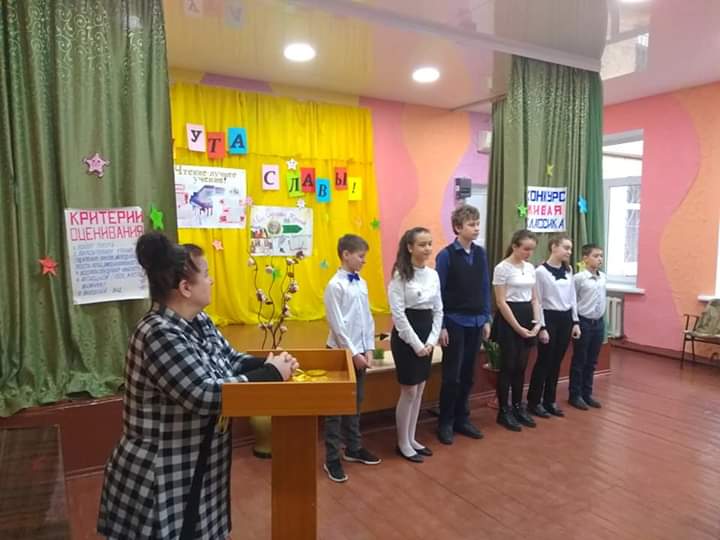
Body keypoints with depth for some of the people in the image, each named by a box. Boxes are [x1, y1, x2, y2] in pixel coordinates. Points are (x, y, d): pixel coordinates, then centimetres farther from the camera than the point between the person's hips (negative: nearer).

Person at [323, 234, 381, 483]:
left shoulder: (362, 283, 6)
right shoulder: (335, 285, -14)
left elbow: (368, 318, 9)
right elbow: (337, 325, -16)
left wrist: (368, 349, 3)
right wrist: (353, 353, -15)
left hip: (360, 352, 7)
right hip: (342, 352, -7)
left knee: (356, 402, 18)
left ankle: (353, 448, 34)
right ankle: (332, 459, 15)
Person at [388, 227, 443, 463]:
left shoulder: (433, 274, 6)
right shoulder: (400, 276, -13)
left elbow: (438, 310, 8)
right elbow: (398, 314, -16)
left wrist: (431, 340, -2)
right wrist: (416, 343, -16)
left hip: (426, 336, 6)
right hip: (405, 337, -6)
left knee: (419, 390, 13)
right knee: (409, 391, 1)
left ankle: (411, 439, 27)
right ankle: (403, 443, 17)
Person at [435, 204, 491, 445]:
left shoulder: (480, 253, 3)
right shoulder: (446, 255, -10)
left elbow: (485, 288, 9)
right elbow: (439, 292, -9)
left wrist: (486, 319, 8)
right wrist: (441, 326, -10)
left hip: (476, 322, 5)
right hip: (454, 322, -4)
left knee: (468, 375, 13)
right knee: (451, 376, 4)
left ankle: (462, 419, 28)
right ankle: (445, 423, 19)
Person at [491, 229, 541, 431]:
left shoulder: (530, 268, 10)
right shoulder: (502, 268, -11)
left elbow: (534, 299, 13)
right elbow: (501, 302, -14)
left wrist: (536, 322, 0)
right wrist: (517, 327, -15)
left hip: (528, 317, 6)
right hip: (509, 319, -6)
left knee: (521, 366, 12)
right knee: (508, 366, 0)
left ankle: (518, 407, 24)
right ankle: (503, 411, 12)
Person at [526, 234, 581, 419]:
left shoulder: (569, 270, 8)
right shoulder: (541, 271, -11)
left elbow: (572, 298, 13)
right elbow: (538, 302, -12)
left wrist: (575, 322, 9)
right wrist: (541, 327, -14)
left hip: (565, 318, 6)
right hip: (549, 318, -6)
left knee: (557, 362, 11)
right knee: (544, 361, 0)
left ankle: (550, 400, 23)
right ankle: (534, 402, 12)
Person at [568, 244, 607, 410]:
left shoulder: (603, 278, 5)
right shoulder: (579, 278, -14)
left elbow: (603, 298, 15)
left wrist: (601, 318, 11)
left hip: (599, 322, 6)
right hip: (583, 322, -6)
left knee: (592, 361, 14)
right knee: (579, 361, 5)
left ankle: (587, 393, 27)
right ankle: (575, 395, 17)